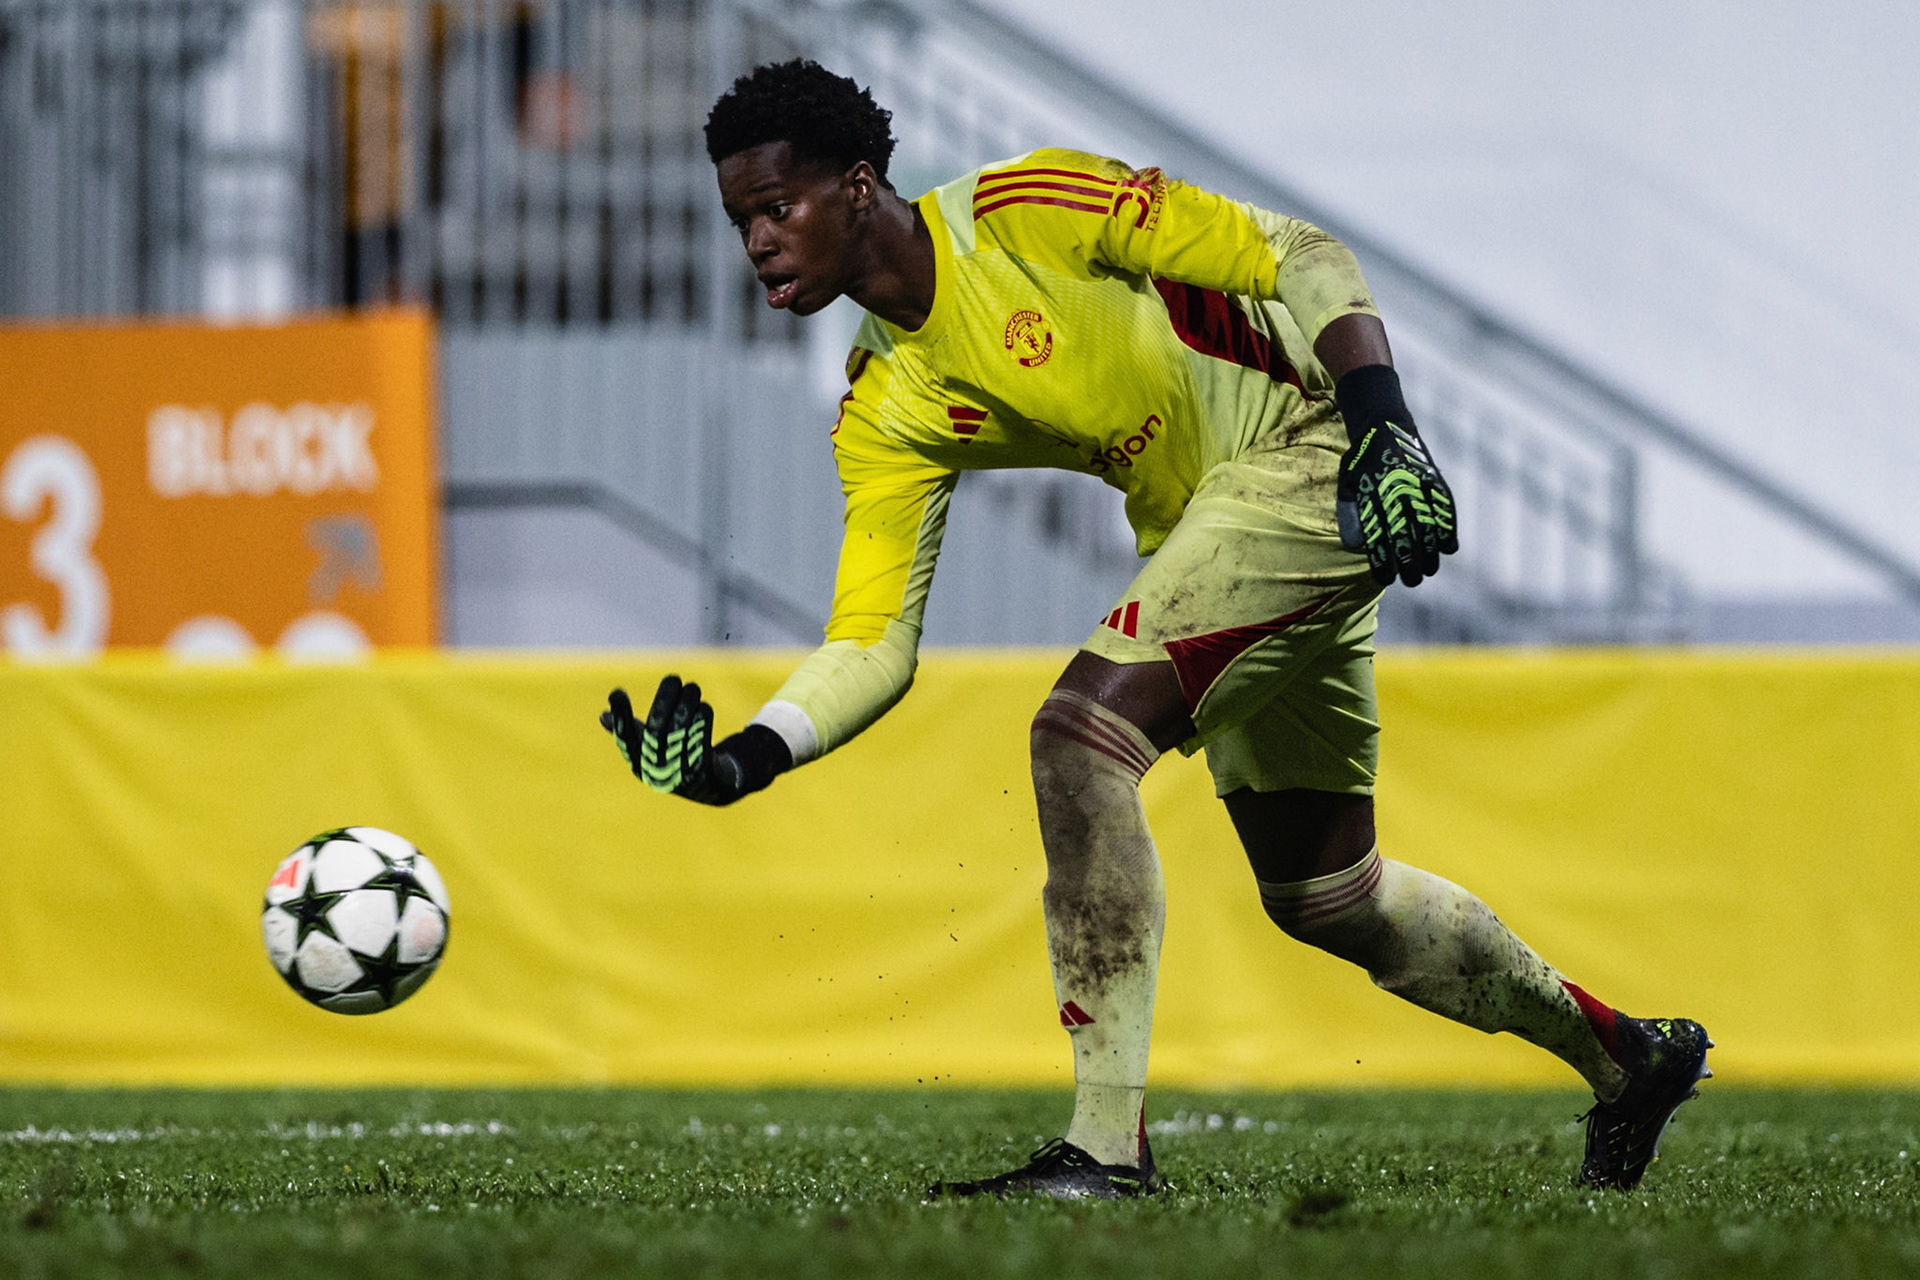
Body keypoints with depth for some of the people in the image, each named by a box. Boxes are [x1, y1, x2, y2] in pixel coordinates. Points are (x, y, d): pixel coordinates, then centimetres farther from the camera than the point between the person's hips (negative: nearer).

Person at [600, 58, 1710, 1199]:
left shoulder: (1023, 209, -17)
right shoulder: (889, 418, 4)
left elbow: (1301, 258, -13)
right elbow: (875, 645, 1)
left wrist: (1385, 429, -24)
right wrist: (741, 762, -15)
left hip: (1313, 455, -9)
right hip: (1212, 530, 9)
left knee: (1083, 730, -24)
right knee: (1322, 895, 16)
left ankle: (1110, 1147, -23)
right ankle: (1623, 1055, 37)